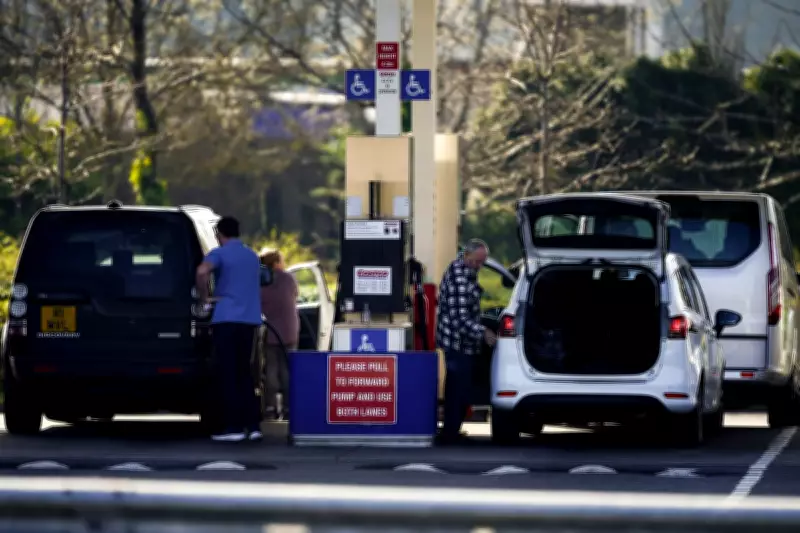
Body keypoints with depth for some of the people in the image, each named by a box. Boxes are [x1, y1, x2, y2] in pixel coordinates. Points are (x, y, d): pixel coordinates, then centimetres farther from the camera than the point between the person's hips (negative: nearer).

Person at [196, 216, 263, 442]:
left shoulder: (220, 254, -4)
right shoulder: (252, 256, 18)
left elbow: (202, 271, -24)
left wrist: (204, 297, -10)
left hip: (227, 318, -6)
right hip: (250, 319, 6)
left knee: (227, 374, -4)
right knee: (244, 373, 13)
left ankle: (233, 427, -8)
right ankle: (253, 425, 7)